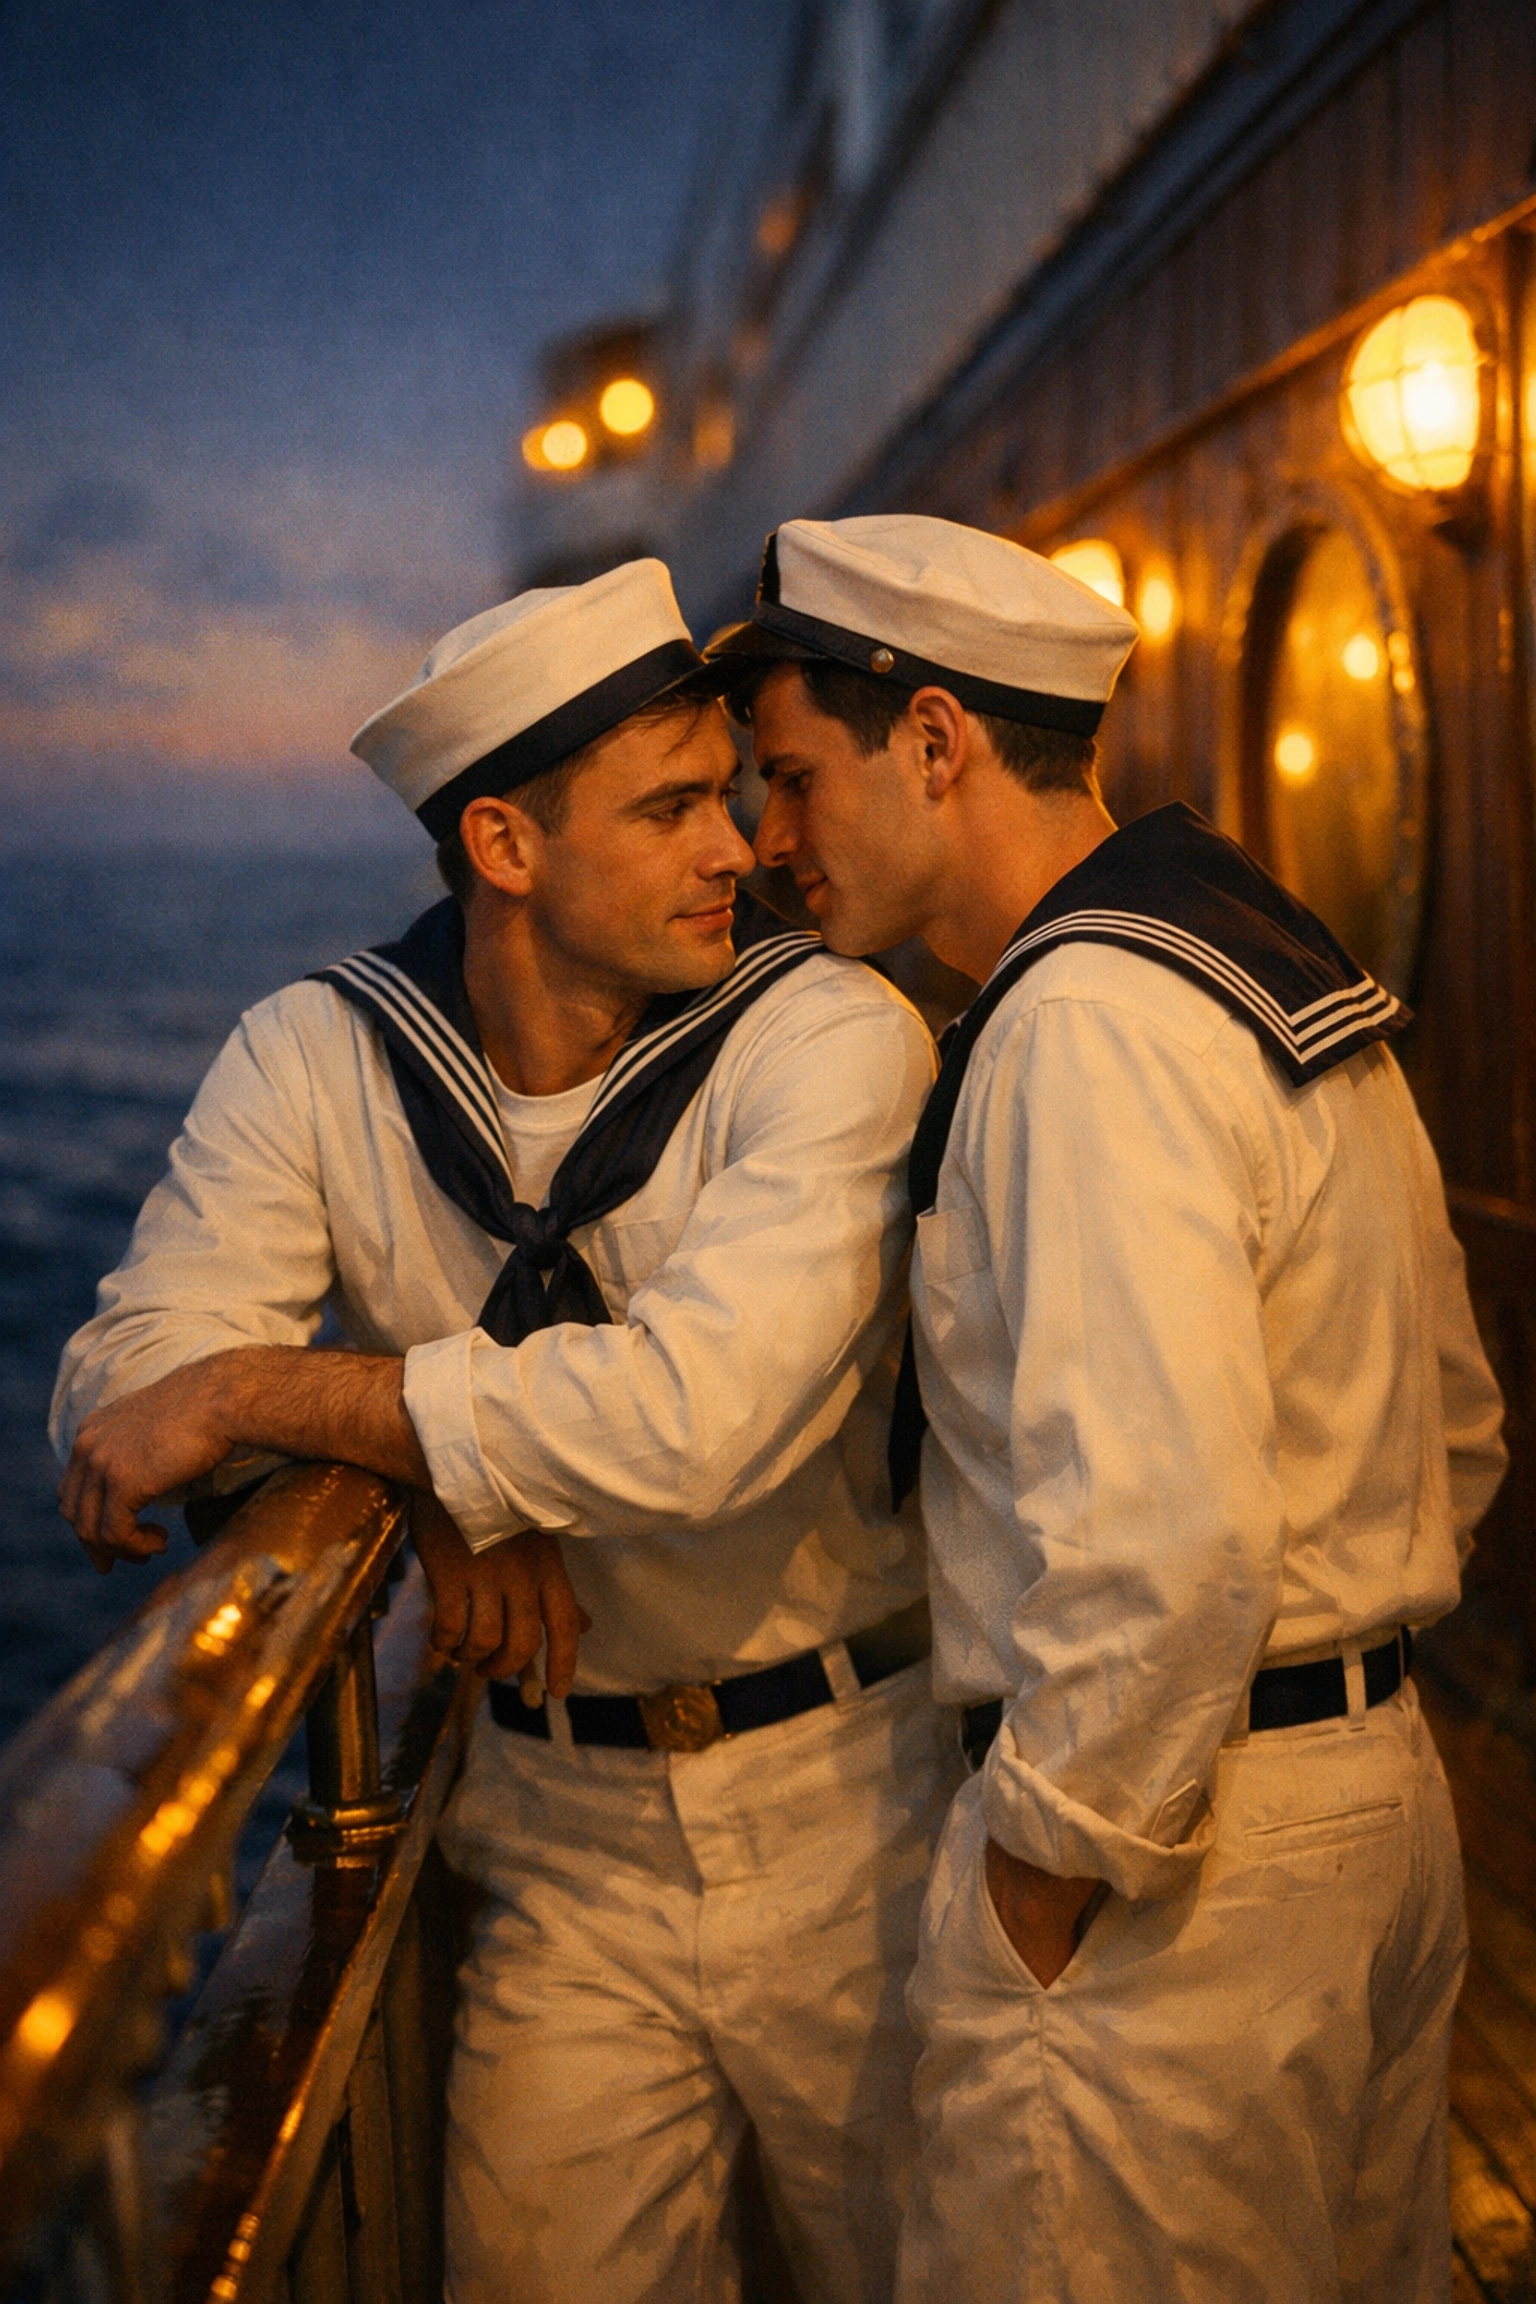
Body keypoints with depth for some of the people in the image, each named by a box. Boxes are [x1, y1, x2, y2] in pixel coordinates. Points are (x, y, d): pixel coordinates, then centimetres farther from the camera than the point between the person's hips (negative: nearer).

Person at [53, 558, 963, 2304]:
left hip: (846, 1801, -2)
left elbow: (703, 1411, -30)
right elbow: (122, 1390, -12)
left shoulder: (826, 1034, -17)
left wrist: (263, 1391, -24)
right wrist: (440, 1472, -28)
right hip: (567, 1829, 2)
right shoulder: (315, 1063, -5)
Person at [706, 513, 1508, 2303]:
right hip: (1383, 1791, 10)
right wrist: (1328, 1674, 17)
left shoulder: (1087, 1022, -20)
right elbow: (1457, 1433, 17)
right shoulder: (1280, 974, 12)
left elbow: (1163, 1534, -30)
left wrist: (1041, 1875, -19)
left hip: (1184, 1863, -10)